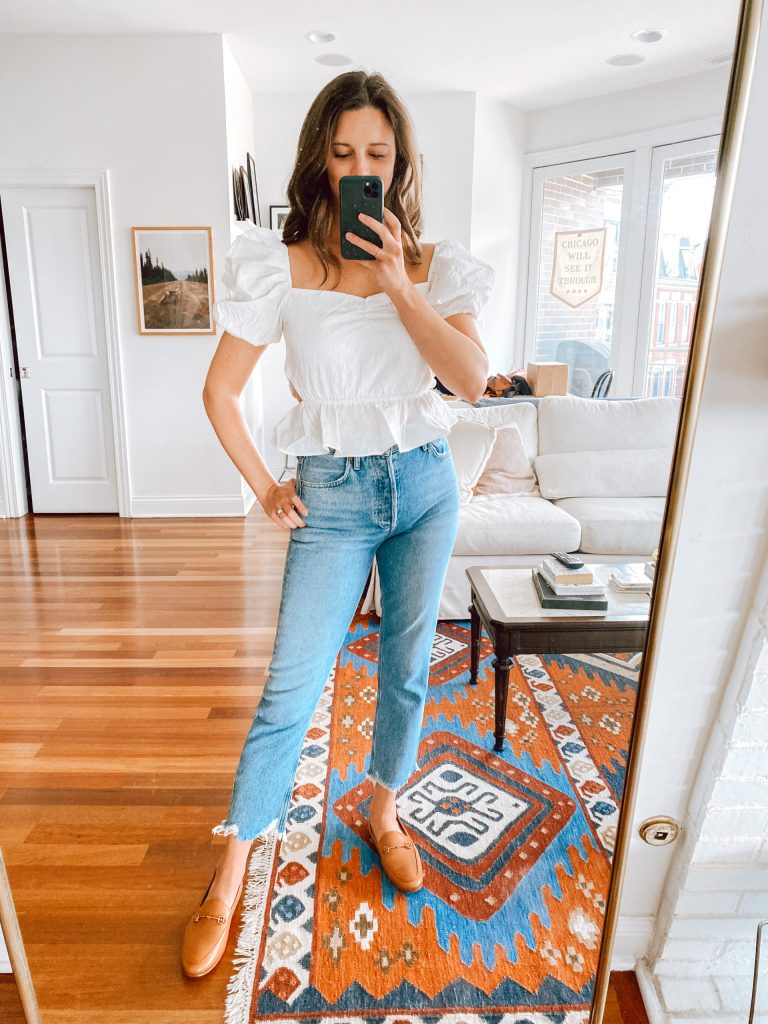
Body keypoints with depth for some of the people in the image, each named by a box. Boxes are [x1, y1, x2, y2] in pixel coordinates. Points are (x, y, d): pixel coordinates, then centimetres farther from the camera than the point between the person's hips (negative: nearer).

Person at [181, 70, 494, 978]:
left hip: (426, 485, 3)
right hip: (334, 496, -3)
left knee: (408, 667, 14)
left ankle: (384, 810, 39)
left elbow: (473, 379, -11)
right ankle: (231, 873, 20)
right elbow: (219, 392, -2)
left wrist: (399, 284, -17)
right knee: (290, 689, -1)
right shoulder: (282, 267, -5)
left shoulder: (433, 266, 3)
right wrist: (265, 489, -2)